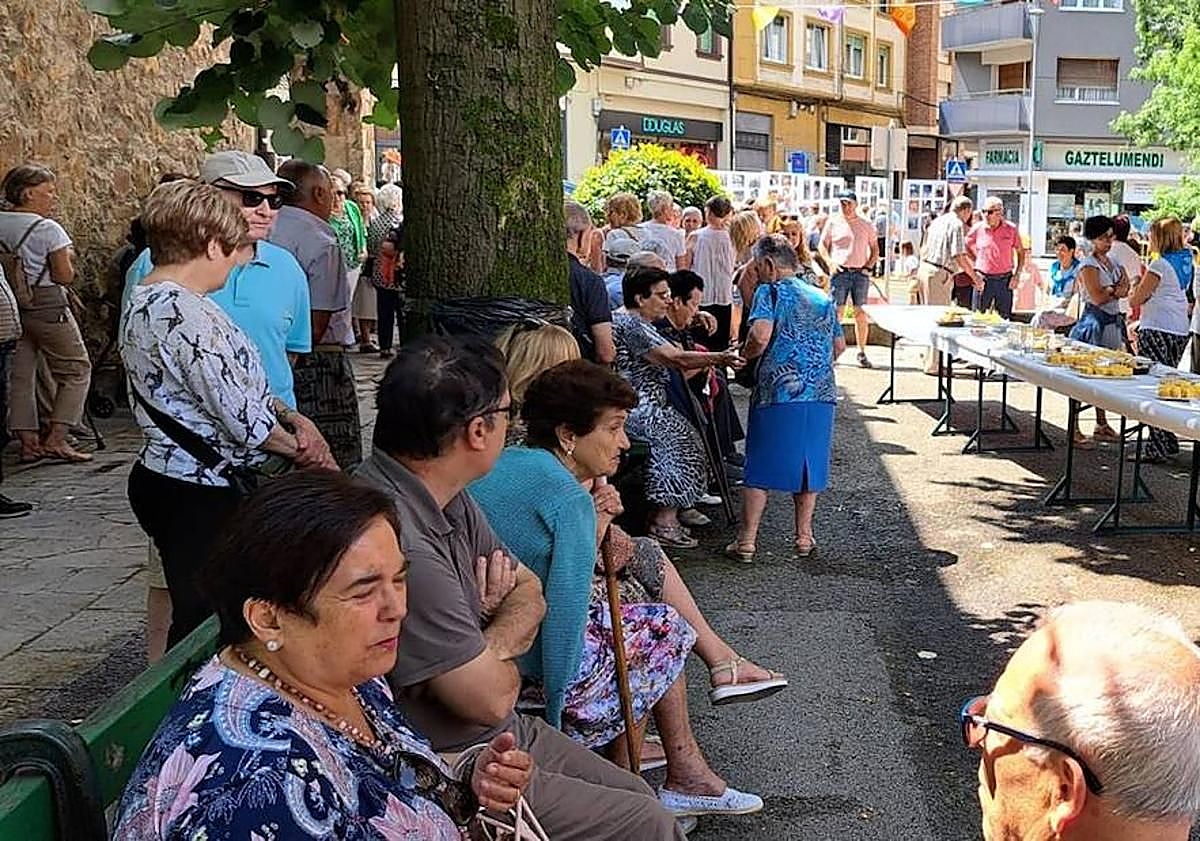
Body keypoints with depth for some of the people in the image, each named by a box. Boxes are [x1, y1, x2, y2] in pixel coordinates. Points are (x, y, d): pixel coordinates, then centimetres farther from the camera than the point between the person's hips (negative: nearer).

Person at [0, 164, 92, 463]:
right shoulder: (48, 229, -13)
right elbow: (65, 276, -12)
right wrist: (68, 256, 6)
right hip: (46, 307, -6)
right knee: (76, 370, 5)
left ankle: (29, 442, 12)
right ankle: (56, 439, -2)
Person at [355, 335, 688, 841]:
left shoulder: (448, 498, -1)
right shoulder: (400, 543, -32)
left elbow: (528, 592, 8)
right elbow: (492, 698, -25)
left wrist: (487, 646, -13)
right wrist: (500, 661, -2)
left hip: (498, 736, 9)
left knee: (640, 797, 14)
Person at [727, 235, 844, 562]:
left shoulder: (770, 292, -3)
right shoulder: (823, 298, 15)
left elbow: (760, 335, -18)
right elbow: (839, 345, 18)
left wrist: (745, 356, 0)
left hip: (778, 391, -5)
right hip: (821, 393, 5)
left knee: (760, 467, 3)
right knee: (809, 462, 15)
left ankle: (747, 541, 4)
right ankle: (804, 536, 20)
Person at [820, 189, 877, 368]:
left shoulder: (866, 225, 11)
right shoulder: (833, 222, 7)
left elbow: (875, 250, 17)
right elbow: (823, 245, 9)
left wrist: (868, 266, 2)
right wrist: (830, 263, -6)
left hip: (860, 273, 1)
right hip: (839, 272, -1)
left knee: (861, 314, 0)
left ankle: (862, 352, 6)